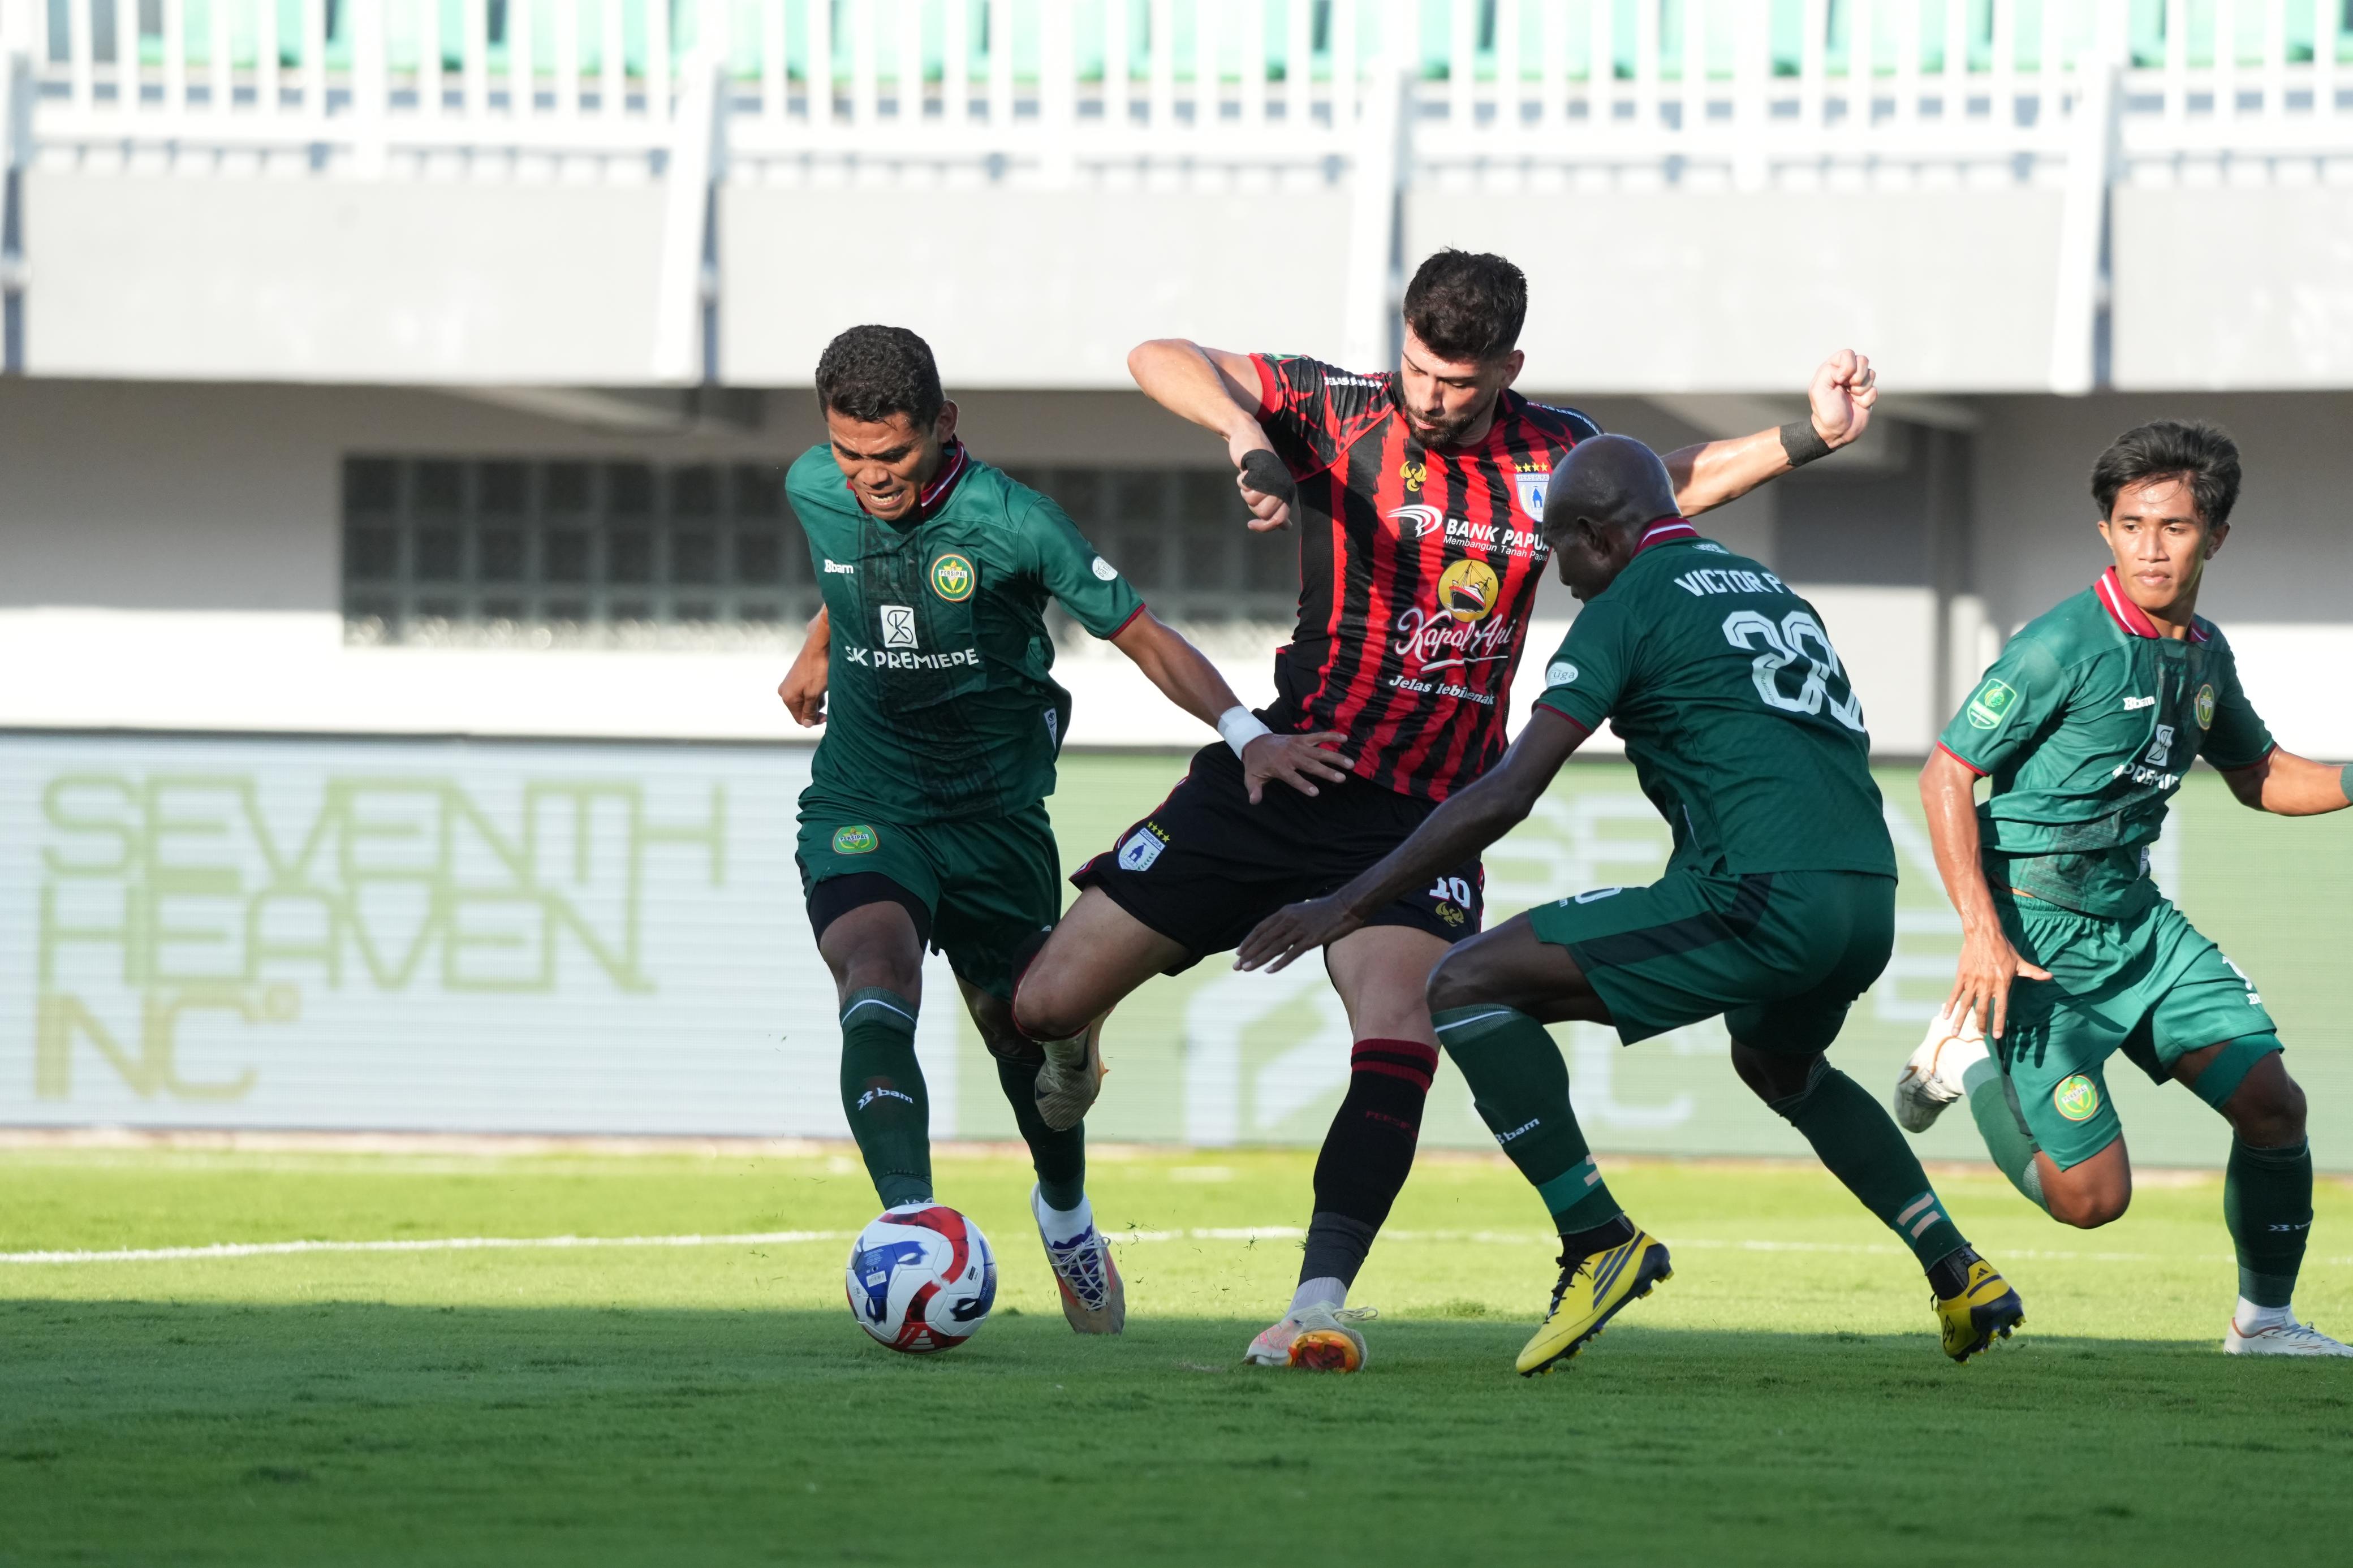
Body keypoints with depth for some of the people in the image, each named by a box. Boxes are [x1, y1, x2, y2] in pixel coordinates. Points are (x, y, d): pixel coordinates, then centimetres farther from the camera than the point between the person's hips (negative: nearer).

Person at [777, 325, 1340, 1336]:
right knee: (877, 992, -27)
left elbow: (1142, 636, -12)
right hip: (861, 811, 1)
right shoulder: (815, 491, -6)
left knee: (1026, 1035, 12)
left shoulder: (1008, 522, -18)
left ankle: (1067, 1217, 43)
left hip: (995, 814, -1)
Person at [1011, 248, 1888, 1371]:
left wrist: (1812, 436, 9)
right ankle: (1074, 1061, 36)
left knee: (1399, 1051, -26)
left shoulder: (1553, 455, 3)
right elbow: (1161, 361, -11)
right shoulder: (1338, 412, -6)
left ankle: (1319, 1301, -24)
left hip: (1423, 816, 1)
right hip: (1282, 773, 0)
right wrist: (1243, 430, -30)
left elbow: (1675, 482, 23)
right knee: (1045, 1004, -1)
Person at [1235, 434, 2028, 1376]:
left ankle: (1599, 1241, -10)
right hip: (1872, 901, 8)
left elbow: (1507, 795, -4)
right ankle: (1959, 1272, 30)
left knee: (1467, 987, -3)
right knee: (1778, 1065, 39)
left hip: (1763, 899, -8)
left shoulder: (1629, 607, 3)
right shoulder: (1774, 594, 25)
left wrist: (1352, 902, 1)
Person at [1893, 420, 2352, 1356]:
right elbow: (1945, 776, -17)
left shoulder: (2205, 655, 5)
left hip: (2137, 921, 7)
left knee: (2273, 1102, -5)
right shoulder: (2064, 646, -18)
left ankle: (2265, 1323, 13)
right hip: (2039, 935, -7)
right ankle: (1972, 1057, 17)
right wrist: (1982, 933, -26)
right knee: (2092, 1197, -8)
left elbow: (2260, 777, 23)